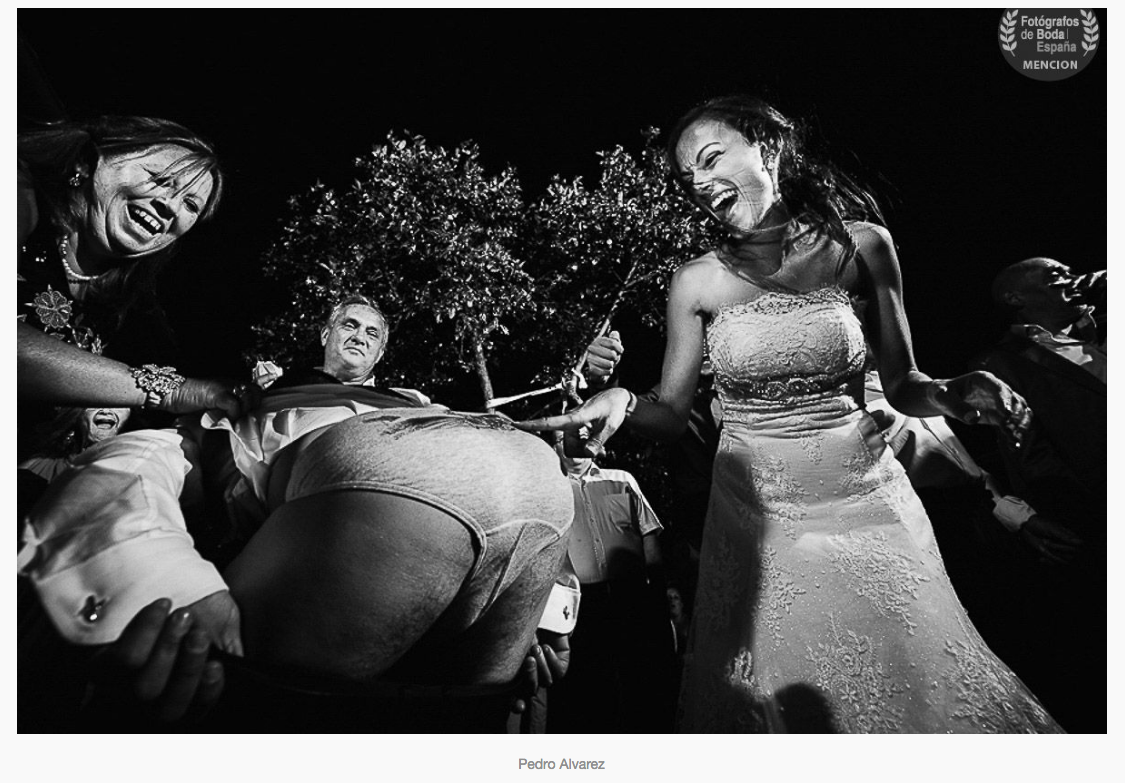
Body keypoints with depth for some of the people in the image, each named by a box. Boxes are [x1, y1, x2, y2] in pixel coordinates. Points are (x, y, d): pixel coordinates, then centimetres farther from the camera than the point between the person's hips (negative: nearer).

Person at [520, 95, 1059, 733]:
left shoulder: (862, 245, -2)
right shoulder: (697, 282, -3)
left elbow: (903, 384, 6)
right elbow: (672, 413, 0)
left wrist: (953, 394, -15)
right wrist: (622, 402, -20)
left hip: (865, 506, 1)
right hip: (756, 519, 0)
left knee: (903, 686, 12)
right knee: (772, 697, 12)